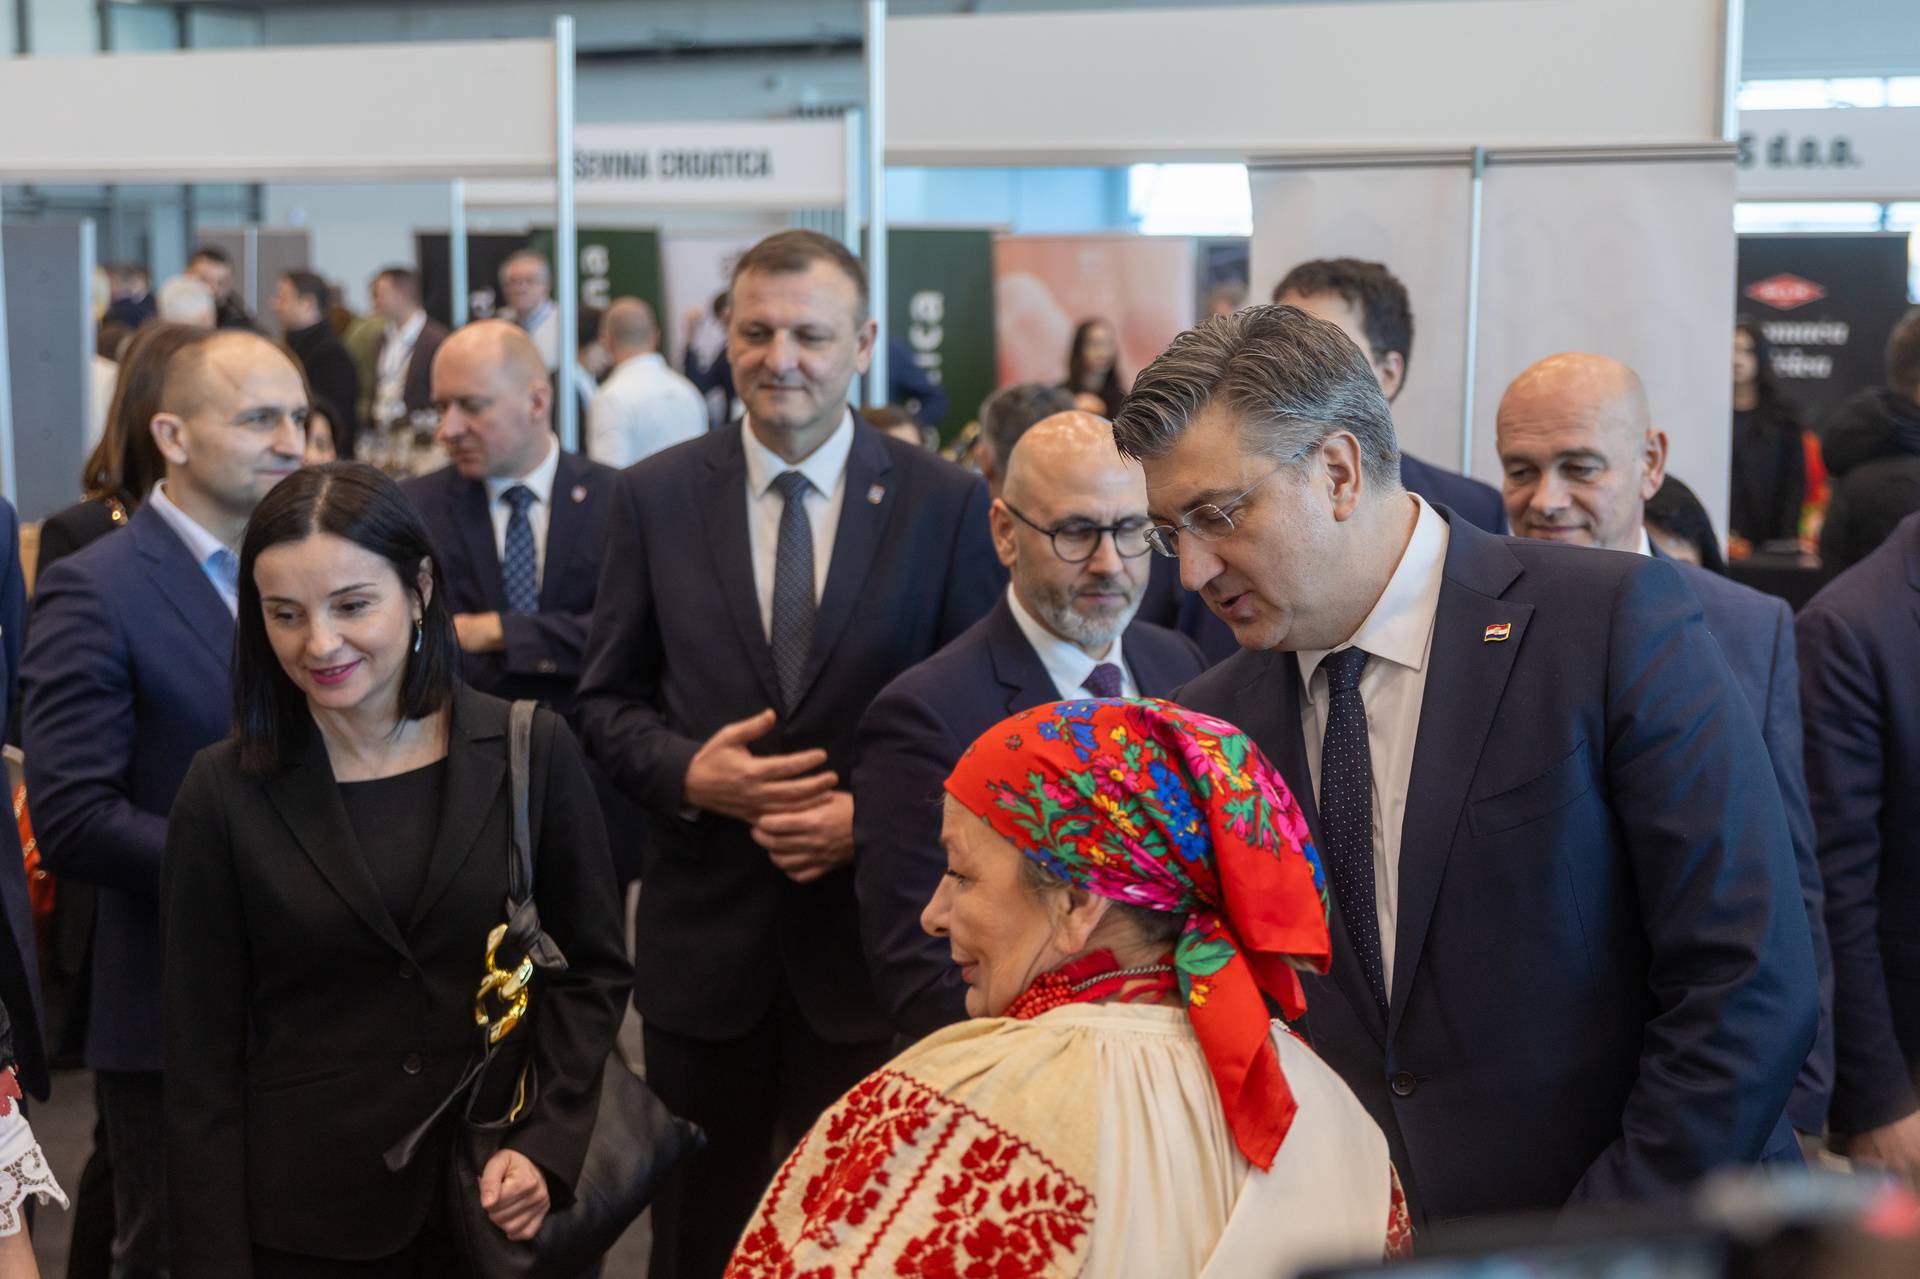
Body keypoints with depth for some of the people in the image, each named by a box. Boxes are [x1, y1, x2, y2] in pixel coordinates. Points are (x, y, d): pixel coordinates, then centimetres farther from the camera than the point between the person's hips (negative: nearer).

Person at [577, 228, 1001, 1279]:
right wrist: (688, 769, -14)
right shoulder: (653, 496, 1)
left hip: (873, 937, -1)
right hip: (704, 939, 1)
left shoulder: (947, 505, -4)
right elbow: (606, 699, 5)